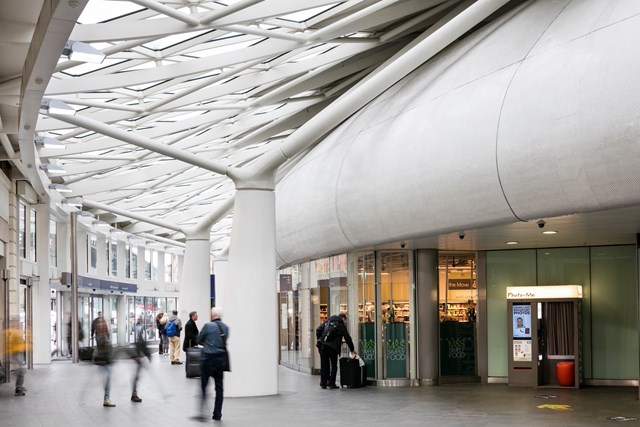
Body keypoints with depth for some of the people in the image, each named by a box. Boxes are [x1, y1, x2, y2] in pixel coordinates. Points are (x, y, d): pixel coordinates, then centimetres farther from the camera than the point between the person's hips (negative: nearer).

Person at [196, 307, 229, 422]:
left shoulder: (208, 326, -11)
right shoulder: (225, 327, 5)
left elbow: (199, 340, -2)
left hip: (209, 359, -5)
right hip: (221, 359, 5)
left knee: (203, 386, 4)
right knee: (219, 387, 9)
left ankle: (202, 411, -1)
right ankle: (217, 414, 11)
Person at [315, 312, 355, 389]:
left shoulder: (328, 321, 18)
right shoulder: (341, 325, 7)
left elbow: (318, 330, 9)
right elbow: (347, 338, 9)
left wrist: (319, 339, 16)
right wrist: (352, 350, 17)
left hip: (323, 345, 4)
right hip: (333, 347, -4)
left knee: (324, 365, 9)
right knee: (333, 365, 8)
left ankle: (323, 383, 11)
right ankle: (331, 383, 4)